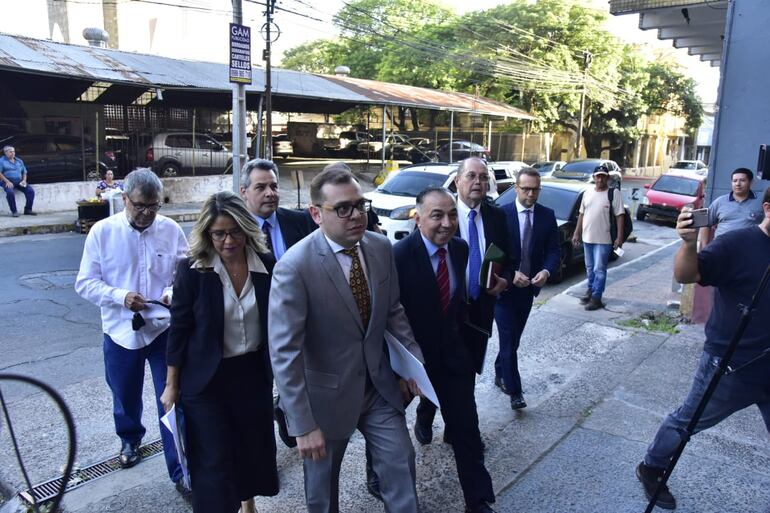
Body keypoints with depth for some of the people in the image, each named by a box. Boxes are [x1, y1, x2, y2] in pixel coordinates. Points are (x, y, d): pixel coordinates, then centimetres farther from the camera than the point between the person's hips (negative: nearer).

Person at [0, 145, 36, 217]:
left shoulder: (19, 161, 19)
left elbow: (24, 172, 21)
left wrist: (24, 180, 0)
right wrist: (7, 181, -18)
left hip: (19, 181, 5)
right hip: (8, 181, -4)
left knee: (31, 190, -20)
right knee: (10, 192, -36)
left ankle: (28, 210, -12)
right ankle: (14, 211, -25)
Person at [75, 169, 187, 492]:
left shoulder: (171, 230, -6)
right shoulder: (102, 232, -7)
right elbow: (85, 283, -4)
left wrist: (175, 292, -21)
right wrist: (121, 296, -20)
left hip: (164, 329, -1)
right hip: (121, 331, 2)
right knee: (125, 397, 23)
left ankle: (180, 471, 14)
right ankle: (129, 439, 54)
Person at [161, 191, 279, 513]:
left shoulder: (267, 265, -8)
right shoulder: (192, 269, -14)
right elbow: (179, 329, -6)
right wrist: (172, 386, -1)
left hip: (254, 372, 3)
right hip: (207, 379, -3)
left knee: (253, 445, 19)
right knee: (214, 461, 4)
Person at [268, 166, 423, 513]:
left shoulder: (381, 248, -6)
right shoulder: (294, 267, -24)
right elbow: (284, 353, -24)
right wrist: (303, 425, -24)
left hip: (379, 384, 4)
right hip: (326, 394, -4)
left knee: (401, 465, 15)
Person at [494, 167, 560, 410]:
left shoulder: (547, 215, 1)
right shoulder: (501, 214, -11)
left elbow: (553, 251, 0)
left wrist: (546, 271, -20)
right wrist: (511, 274, -24)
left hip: (528, 287, 4)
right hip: (504, 287, -4)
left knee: (514, 337, 17)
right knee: (509, 338, -4)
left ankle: (500, 374, 37)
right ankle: (514, 391, 3)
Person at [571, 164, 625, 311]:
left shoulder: (614, 194, -6)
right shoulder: (587, 193, 10)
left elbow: (620, 216, -9)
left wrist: (619, 237, -15)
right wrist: (576, 234, 12)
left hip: (603, 239, -5)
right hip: (587, 238, 5)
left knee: (599, 270, -3)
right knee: (590, 268, 17)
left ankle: (596, 298, 1)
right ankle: (591, 290, 33)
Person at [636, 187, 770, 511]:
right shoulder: (738, 243, -15)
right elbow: (686, 276, -25)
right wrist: (689, 243, -44)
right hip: (730, 365, -5)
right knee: (688, 421, 10)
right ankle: (651, 469, 31)